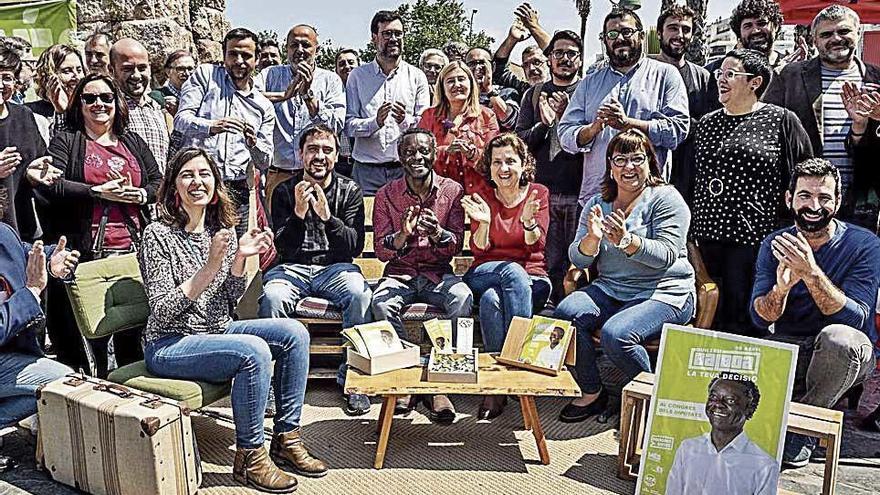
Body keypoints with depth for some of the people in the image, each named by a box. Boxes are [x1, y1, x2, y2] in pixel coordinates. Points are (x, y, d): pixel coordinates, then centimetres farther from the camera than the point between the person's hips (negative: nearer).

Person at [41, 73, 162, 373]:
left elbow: (160, 183, 15)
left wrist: (141, 194, -5)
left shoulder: (133, 142, 19)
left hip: (132, 248, 3)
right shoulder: (66, 141, 8)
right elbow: (49, 185, -7)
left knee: (132, 330, 7)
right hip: (86, 251, -3)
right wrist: (100, 191, -11)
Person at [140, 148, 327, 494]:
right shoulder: (158, 235, -12)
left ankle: (286, 439, -1)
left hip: (217, 331, 7)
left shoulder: (223, 229, 6)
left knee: (294, 332, -10)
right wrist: (210, 266, -26)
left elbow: (232, 298, 7)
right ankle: (249, 457, -14)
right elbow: (162, 311, -18)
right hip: (168, 346, -7)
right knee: (255, 351, -30)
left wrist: (240, 257, -12)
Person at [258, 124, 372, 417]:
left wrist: (327, 216, -20)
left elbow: (355, 247, -5)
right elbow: (283, 249, -3)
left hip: (335, 267, 0)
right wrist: (298, 213, -20)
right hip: (293, 268, 0)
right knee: (272, 298, -32)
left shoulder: (349, 191, 5)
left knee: (360, 294, -32)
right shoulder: (285, 191, 5)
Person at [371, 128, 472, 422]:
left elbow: (457, 247, -2)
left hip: (438, 274, 0)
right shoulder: (386, 195, 3)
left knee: (462, 298, -32)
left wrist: (437, 232, -25)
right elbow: (381, 251, -2)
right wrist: (403, 234, -23)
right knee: (381, 302, -33)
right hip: (399, 274, 0)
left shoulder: (452, 191, 3)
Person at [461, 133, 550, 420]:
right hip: (484, 275, 1)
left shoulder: (539, 193, 5)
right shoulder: (482, 197, 7)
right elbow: (479, 249, -3)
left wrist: (528, 221, -31)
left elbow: (536, 245, -8)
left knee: (492, 299, -34)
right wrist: (484, 222, -23)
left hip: (531, 280, -1)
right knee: (513, 270, -35)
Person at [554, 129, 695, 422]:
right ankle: (591, 393, -4)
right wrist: (592, 238, -18)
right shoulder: (597, 204, 11)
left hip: (663, 293, -5)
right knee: (565, 312, -21)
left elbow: (667, 255, -16)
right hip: (610, 290, 5)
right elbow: (578, 260, 4)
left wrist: (626, 241, -31)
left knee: (616, 334, -31)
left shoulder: (665, 199, -3)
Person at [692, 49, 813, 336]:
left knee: (742, 317, -1)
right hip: (709, 234, 5)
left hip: (753, 237, -4)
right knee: (713, 314, 8)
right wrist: (690, 231, 13)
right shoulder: (708, 123, 15)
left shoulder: (781, 120, 1)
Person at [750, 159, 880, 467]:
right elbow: (760, 318, -8)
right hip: (788, 350, 2)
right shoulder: (774, 245, -2)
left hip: (846, 357, -2)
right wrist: (781, 288, -31)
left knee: (837, 336, -37)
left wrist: (811, 273, -35)